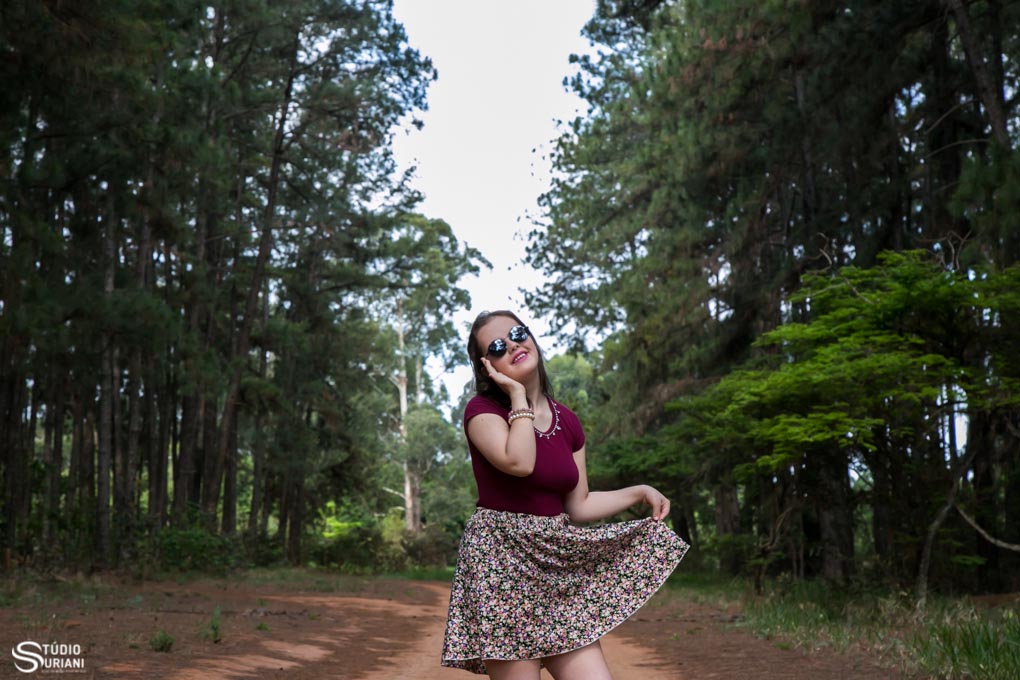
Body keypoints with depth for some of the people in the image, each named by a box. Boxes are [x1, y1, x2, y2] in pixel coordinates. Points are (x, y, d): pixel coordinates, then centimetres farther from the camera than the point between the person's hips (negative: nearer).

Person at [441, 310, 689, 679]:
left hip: (557, 563, 6)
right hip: (501, 560, -5)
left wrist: (639, 492, 7)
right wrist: (518, 394, -15)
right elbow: (519, 463, -26)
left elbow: (578, 506, 15)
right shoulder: (482, 410, -6)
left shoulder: (567, 422, 10)